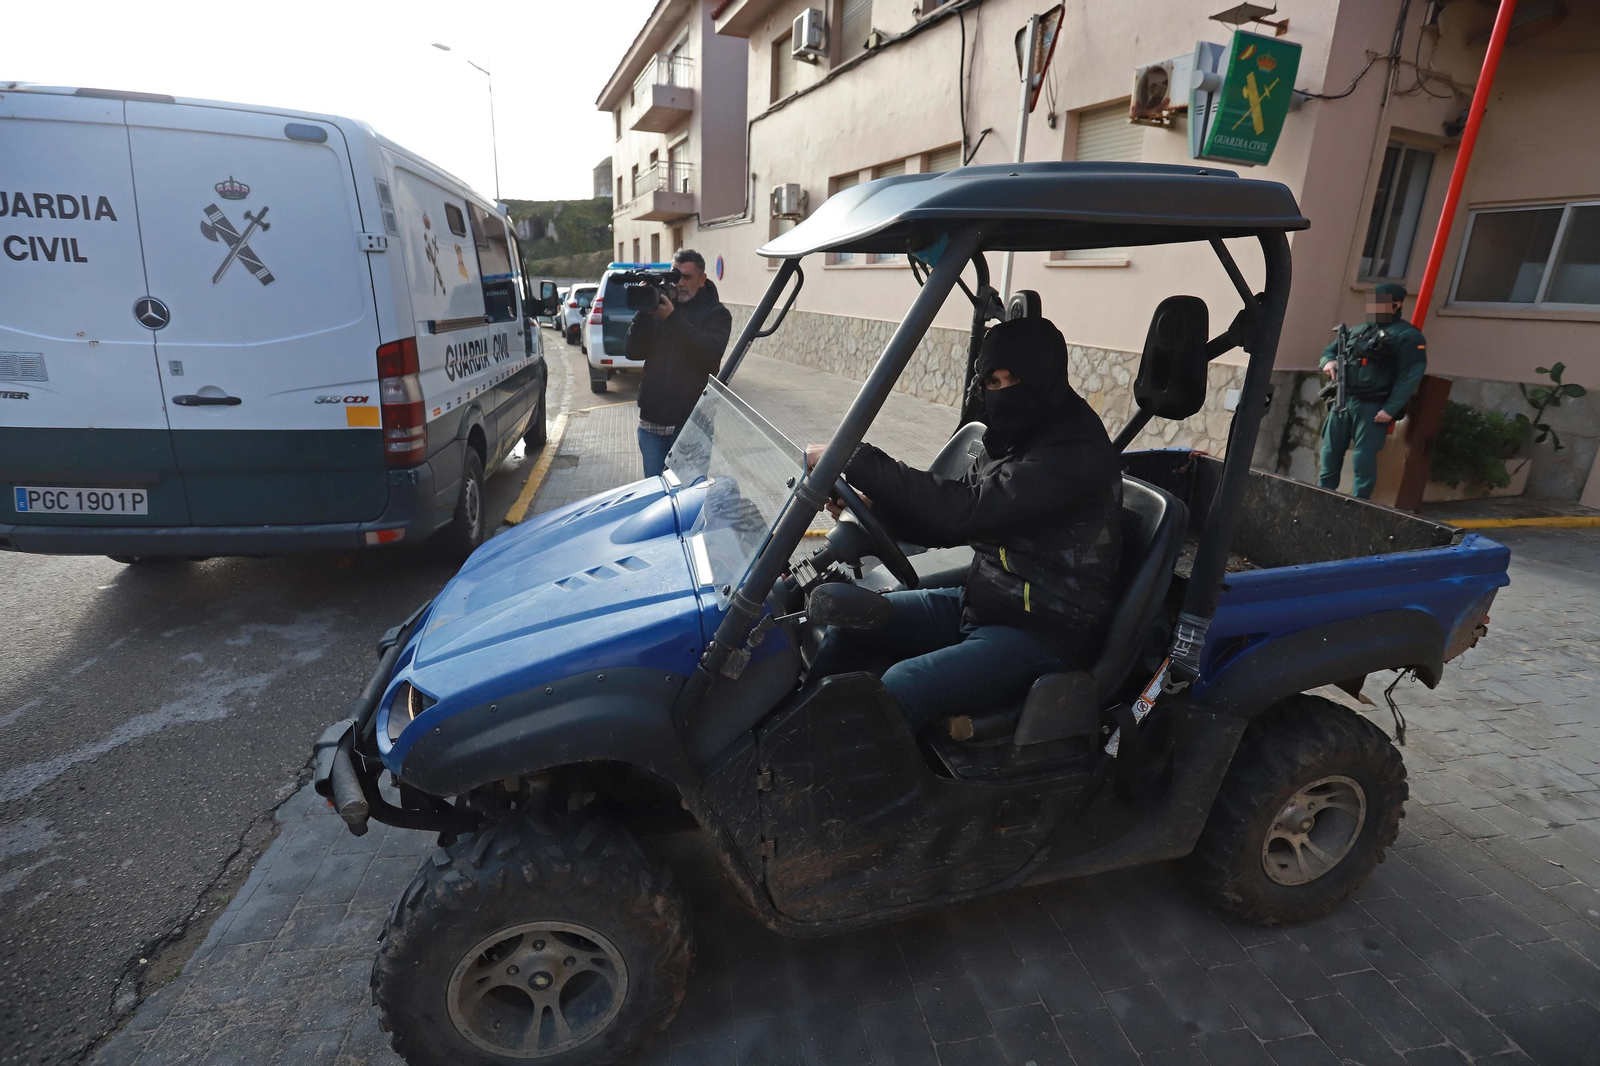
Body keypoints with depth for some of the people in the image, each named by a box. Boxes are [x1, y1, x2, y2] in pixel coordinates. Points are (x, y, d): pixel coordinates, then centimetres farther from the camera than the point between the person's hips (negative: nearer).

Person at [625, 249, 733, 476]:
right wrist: (644, 313, -9)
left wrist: (673, 318, -20)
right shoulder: (659, 305, 12)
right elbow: (633, 352, 4)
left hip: (691, 423, -3)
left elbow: (711, 353, -17)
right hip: (652, 419, 3)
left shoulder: (716, 313, 3)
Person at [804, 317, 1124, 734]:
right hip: (979, 602, 9)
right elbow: (957, 522, 9)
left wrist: (855, 460, -30)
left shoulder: (1075, 450, -21)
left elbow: (968, 508, -30)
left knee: (899, 688, -29)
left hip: (1041, 634, -9)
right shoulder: (1020, 437, 9)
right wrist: (869, 505, -7)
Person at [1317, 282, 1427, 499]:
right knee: (1330, 451, 9)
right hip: (1343, 400, 6)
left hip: (1373, 406, -6)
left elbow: (1409, 377, -11)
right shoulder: (1358, 330, 17)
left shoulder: (1408, 336, -4)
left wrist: (1391, 409, -19)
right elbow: (1330, 349, 29)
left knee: (1363, 458, -8)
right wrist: (1329, 361, 3)